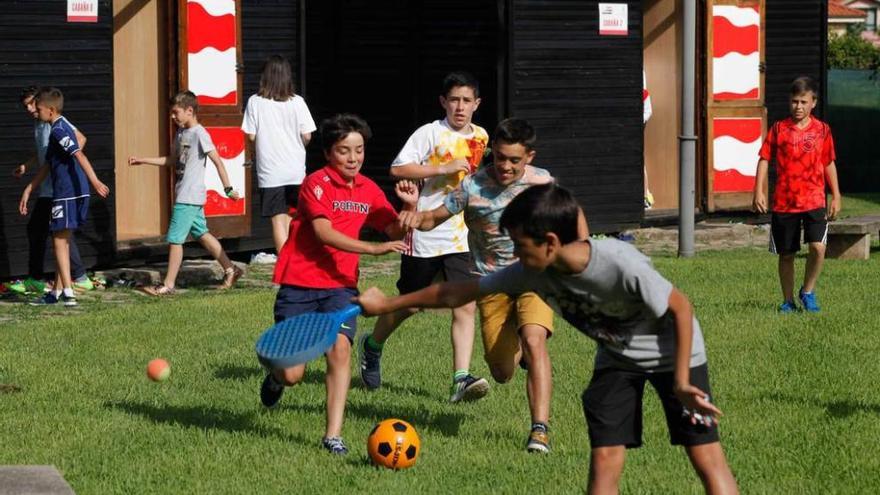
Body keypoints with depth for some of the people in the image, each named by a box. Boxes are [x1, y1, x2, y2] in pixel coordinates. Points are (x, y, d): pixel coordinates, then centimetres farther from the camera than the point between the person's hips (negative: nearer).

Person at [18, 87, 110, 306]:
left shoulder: (58, 130, -13)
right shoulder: (61, 127, 19)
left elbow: (79, 155, -27)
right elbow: (48, 165, 27)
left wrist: (95, 182, -38)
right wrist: (28, 190, 29)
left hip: (67, 195, -10)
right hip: (73, 193, 10)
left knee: (60, 241, -4)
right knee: (62, 242, 15)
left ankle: (68, 292, -6)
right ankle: (57, 292, 22)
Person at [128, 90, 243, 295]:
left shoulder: (199, 134, -14)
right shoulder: (181, 133, 13)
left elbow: (217, 161, -15)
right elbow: (172, 160, 24)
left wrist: (228, 189, -17)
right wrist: (142, 161, 19)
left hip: (189, 197, -9)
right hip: (183, 194, 9)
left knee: (175, 239, -7)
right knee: (202, 234, 14)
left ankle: (168, 285, -2)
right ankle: (230, 270, 22)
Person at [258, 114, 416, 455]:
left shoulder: (368, 190, 9)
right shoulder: (316, 183, -10)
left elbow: (397, 233, 11)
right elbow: (324, 232, -21)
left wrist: (410, 206, -8)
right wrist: (373, 249, -28)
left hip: (340, 286, 4)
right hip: (299, 286, -4)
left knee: (340, 348, -21)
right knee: (292, 375, -5)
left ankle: (333, 434, -17)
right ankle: (275, 376, 35)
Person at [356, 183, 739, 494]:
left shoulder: (621, 264, -37)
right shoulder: (531, 273, -19)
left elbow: (680, 308, -24)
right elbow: (459, 293, -8)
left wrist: (681, 382, -24)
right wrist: (387, 305, -1)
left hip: (672, 353, -5)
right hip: (616, 358, 5)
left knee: (705, 454, -9)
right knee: (605, 457, -6)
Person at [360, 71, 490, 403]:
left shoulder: (480, 137, 8)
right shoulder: (431, 133, -10)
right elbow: (398, 168, -20)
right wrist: (444, 168, -23)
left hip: (460, 236, 4)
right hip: (424, 234, -4)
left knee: (466, 306, -10)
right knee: (410, 304, 10)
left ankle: (461, 380, -15)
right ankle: (373, 346, 37)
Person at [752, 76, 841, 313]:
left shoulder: (822, 130, 5)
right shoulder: (779, 129, 2)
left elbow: (829, 164, 13)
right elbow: (764, 159, 2)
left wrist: (836, 196, 11)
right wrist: (758, 191, -7)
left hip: (814, 202, 0)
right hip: (784, 203, 0)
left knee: (818, 247, -18)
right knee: (786, 255, 7)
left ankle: (808, 292, 5)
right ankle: (788, 301, 23)